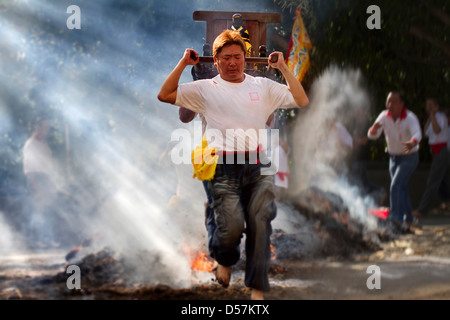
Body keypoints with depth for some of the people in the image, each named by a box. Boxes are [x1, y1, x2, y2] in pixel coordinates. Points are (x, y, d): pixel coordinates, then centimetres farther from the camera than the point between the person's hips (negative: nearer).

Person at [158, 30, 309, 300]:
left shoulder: (263, 86, 16)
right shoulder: (205, 89, 10)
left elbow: (302, 101, 11)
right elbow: (165, 95, 4)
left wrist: (283, 67, 9)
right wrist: (183, 63, 4)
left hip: (258, 166, 2)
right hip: (224, 168, -2)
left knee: (260, 224, -11)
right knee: (231, 227, -13)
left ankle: (257, 290, -5)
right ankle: (225, 260, 24)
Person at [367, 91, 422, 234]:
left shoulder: (410, 118, -24)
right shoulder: (384, 116, -9)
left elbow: (417, 134, -42)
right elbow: (372, 135, -15)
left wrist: (412, 143, -65)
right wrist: (375, 128, -39)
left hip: (409, 157, -6)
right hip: (393, 157, 6)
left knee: (396, 185, -22)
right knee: (401, 189, 14)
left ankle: (396, 218, -27)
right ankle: (408, 218, 30)